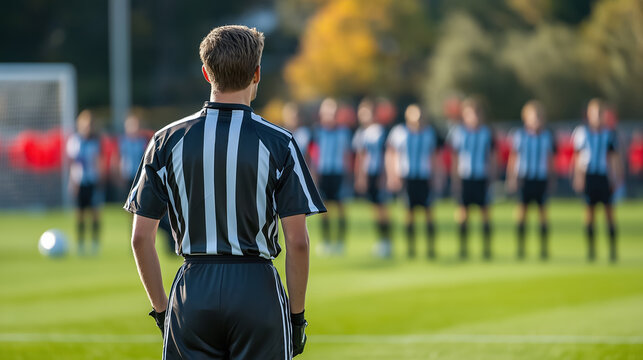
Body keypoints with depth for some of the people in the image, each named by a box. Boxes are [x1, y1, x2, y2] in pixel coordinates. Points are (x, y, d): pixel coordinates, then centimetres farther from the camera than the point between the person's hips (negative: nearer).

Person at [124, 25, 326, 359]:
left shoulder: (167, 140, 3)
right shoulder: (278, 143, -3)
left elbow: (141, 238, 3)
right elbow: (297, 241, -6)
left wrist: (160, 309, 11)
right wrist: (297, 315, 3)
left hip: (192, 293, 2)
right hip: (258, 289, -2)